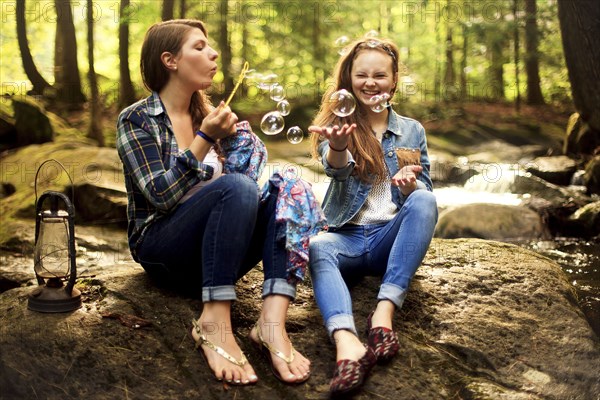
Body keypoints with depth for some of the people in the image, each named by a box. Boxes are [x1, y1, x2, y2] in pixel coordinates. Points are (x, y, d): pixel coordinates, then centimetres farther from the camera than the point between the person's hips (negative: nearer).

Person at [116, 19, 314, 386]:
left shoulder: (210, 114, 12)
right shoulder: (136, 120, -5)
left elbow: (253, 172, 8)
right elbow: (160, 195, -17)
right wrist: (204, 138, -21)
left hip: (217, 248, 6)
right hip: (162, 250, -5)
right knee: (236, 186, -32)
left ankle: (272, 322, -39)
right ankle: (214, 323, -37)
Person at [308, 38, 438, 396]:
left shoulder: (412, 131, 12)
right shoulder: (339, 123, 6)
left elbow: (426, 194, 10)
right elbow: (336, 168, -17)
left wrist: (411, 185, -16)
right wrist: (337, 147, -43)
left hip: (391, 238, 2)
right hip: (347, 237, -1)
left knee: (424, 201, -29)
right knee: (316, 246, -35)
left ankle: (384, 313, -38)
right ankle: (347, 343, -59)